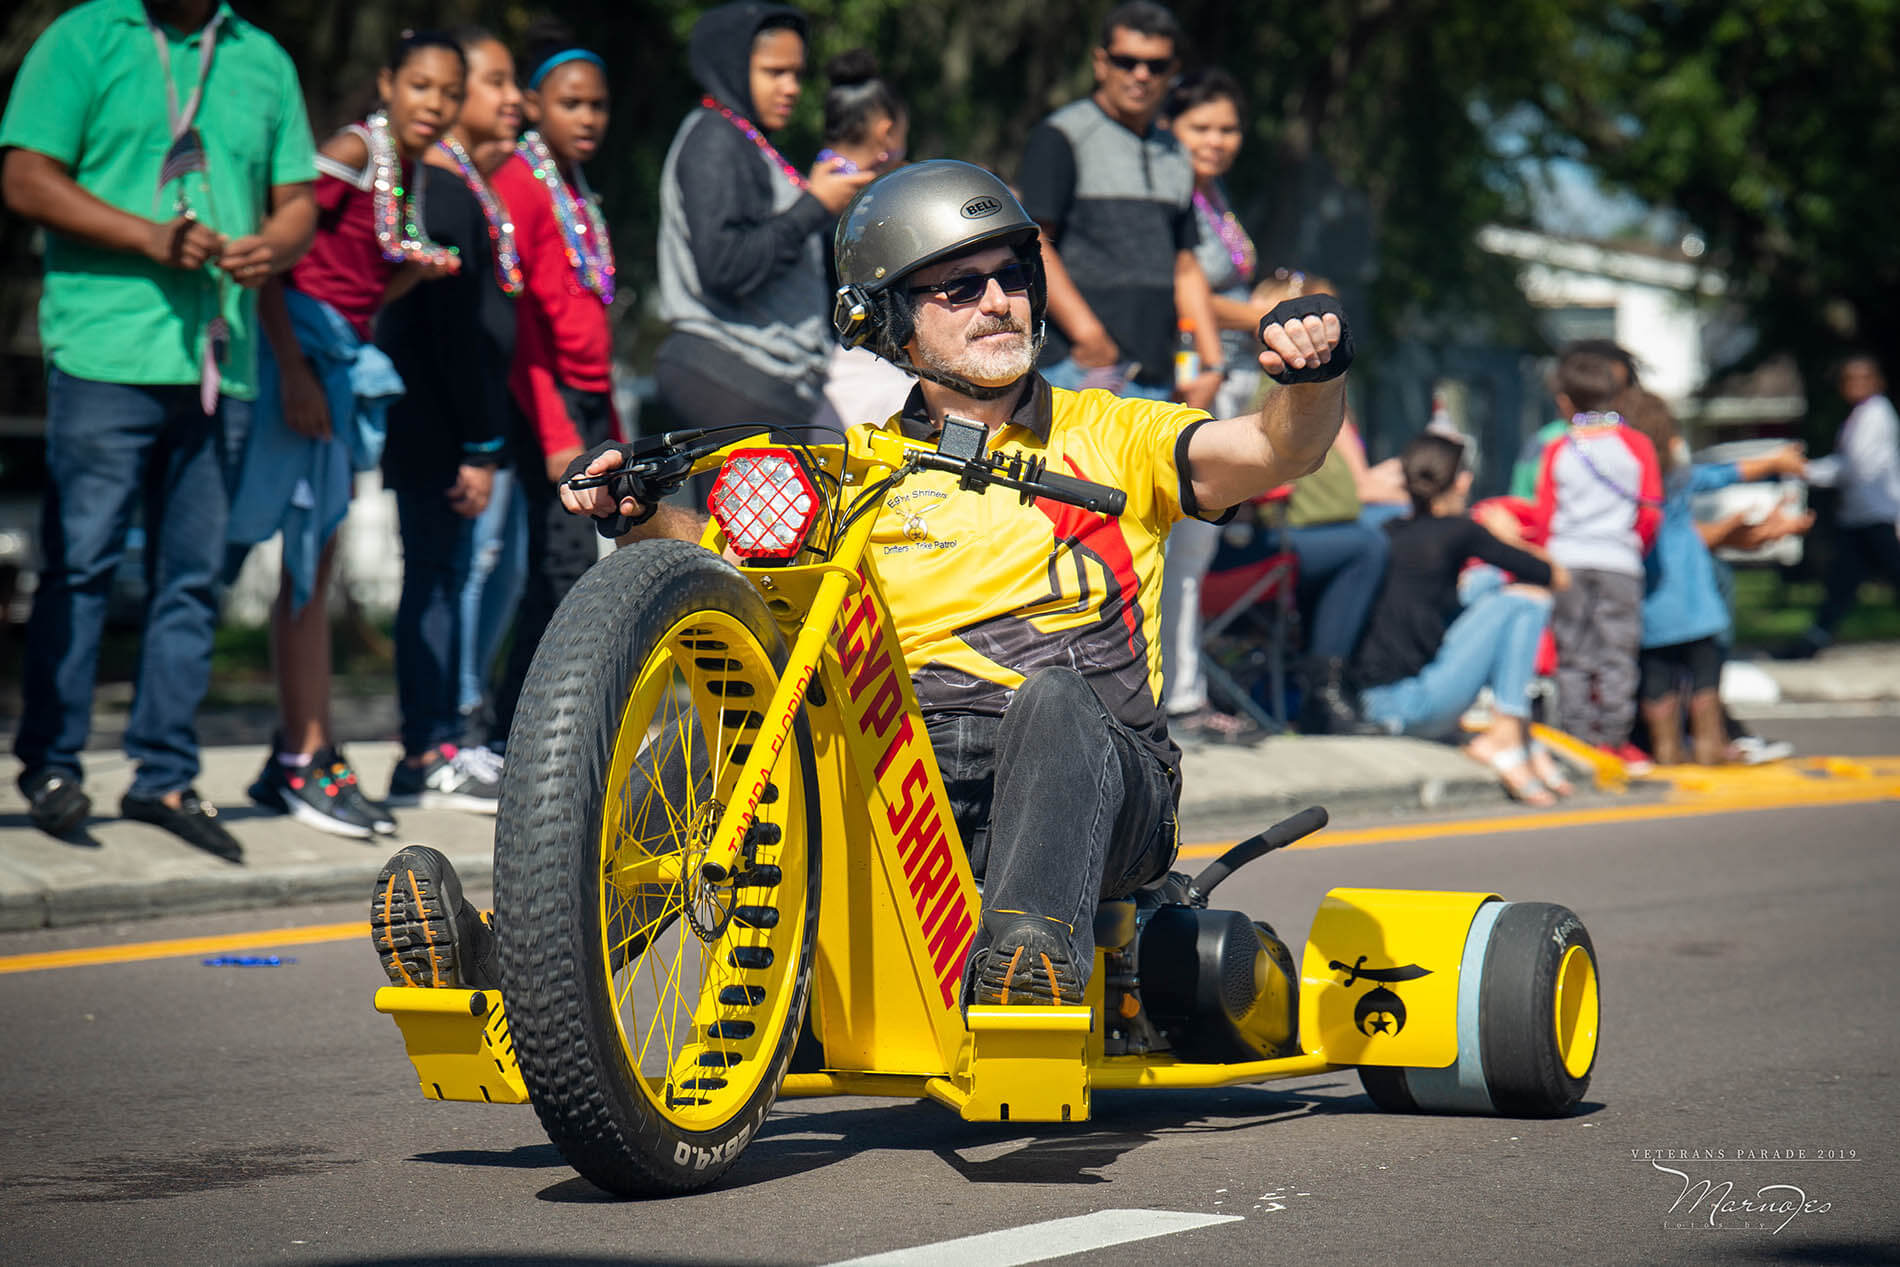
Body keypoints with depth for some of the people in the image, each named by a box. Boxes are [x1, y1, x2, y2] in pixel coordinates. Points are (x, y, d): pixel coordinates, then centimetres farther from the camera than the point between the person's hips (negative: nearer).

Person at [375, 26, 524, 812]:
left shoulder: (469, 187, 16)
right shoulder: (444, 191, -14)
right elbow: (453, 326, -18)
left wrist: (484, 436, 12)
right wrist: (476, 445, -19)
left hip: (453, 422, 10)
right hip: (433, 424, -10)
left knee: (446, 577, 12)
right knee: (434, 577, -5)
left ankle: (441, 745, 17)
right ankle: (428, 759, -1)